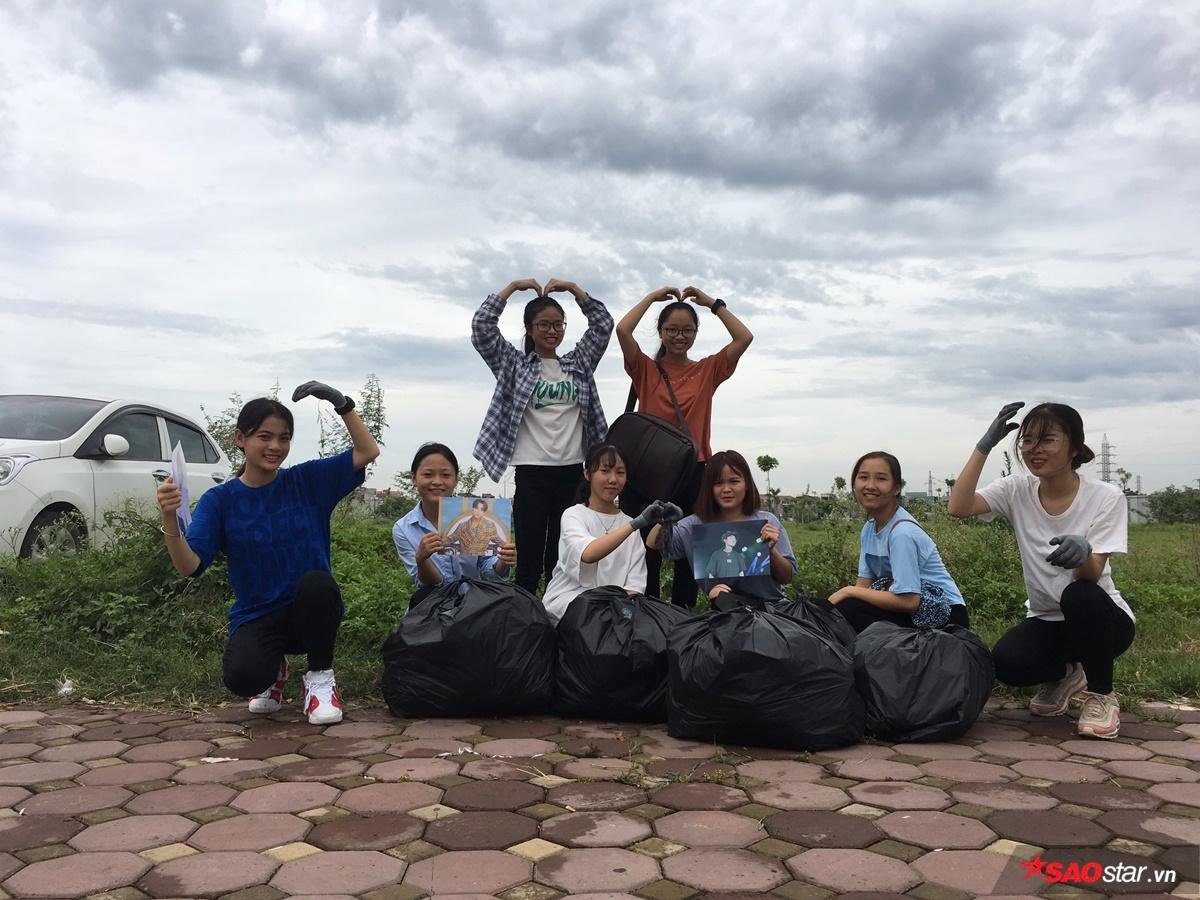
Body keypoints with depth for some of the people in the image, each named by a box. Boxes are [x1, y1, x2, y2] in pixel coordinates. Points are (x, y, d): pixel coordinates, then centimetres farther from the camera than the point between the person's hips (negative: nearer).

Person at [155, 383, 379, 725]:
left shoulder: (308, 480, -1)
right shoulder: (219, 500, -2)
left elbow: (368, 451, -6)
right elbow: (189, 566, -14)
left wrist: (342, 403, -18)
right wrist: (169, 518, -32)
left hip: (312, 613, 0)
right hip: (256, 617, 0)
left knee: (317, 581, -36)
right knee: (242, 678, -31)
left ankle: (320, 678, -9)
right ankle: (274, 671, 10)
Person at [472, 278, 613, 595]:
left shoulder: (578, 364, 15)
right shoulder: (515, 365, 6)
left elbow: (603, 324, 11)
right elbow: (482, 326, -3)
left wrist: (572, 288, 7)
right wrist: (513, 286, 0)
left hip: (572, 471, 3)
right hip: (532, 473, -3)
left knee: (562, 559, 8)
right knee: (530, 560, -3)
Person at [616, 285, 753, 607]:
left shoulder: (707, 370, 8)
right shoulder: (646, 370, 4)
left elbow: (744, 337, -3)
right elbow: (622, 330, -11)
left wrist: (712, 303, 3)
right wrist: (653, 297, 0)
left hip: (695, 471, 2)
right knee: (648, 552, 1)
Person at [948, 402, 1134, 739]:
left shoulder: (1106, 497, -14)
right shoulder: (1017, 490, -6)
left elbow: (1092, 574, -25)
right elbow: (958, 507, -24)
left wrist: (1082, 553, -49)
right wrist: (985, 445, -23)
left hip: (1101, 619, -2)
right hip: (1046, 620, 2)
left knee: (1079, 596, -36)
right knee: (1005, 661, -28)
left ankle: (1101, 694, -8)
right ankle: (1063, 674, 11)